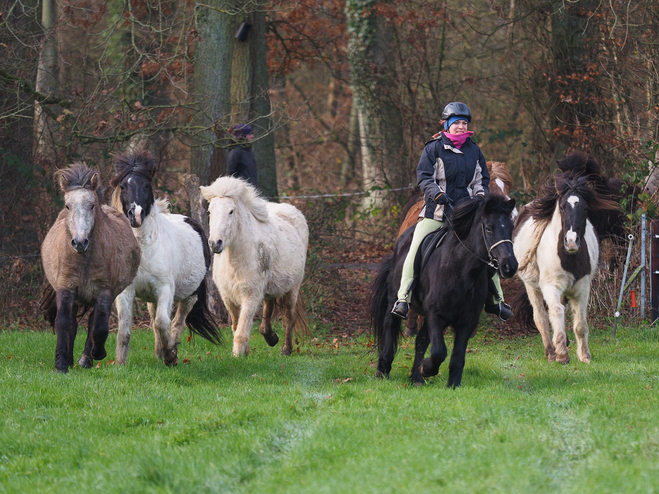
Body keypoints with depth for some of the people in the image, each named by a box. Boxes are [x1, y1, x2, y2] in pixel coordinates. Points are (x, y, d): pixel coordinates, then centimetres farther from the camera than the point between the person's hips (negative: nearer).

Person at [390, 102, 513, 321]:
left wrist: (480, 196, -4)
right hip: (436, 212, -4)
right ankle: (403, 299, -12)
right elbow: (424, 178, -7)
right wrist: (437, 194, -24)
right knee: (415, 251, -16)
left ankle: (496, 301, 18)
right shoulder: (434, 148, -2)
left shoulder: (474, 150, 11)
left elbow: (482, 179, 17)